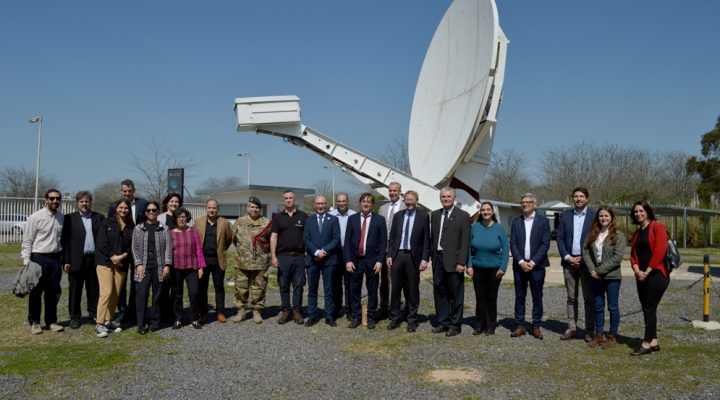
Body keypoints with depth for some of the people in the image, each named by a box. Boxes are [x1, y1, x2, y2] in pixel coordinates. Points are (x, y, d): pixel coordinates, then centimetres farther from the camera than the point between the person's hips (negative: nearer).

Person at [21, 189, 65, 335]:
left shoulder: (61, 217, 6)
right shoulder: (35, 217, -8)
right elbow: (27, 241, -7)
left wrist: (64, 259, 10)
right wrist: (26, 262, -11)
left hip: (55, 258, 4)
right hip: (39, 258, -4)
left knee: (54, 292, 10)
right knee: (36, 292, 5)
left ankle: (51, 321, 22)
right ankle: (34, 322, 18)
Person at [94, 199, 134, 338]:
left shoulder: (131, 227, 12)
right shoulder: (107, 223, 3)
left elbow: (132, 246, 9)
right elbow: (101, 243, -5)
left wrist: (123, 256, -9)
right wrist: (112, 257, -12)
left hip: (122, 264, 4)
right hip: (105, 262, -4)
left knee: (116, 294, 3)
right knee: (106, 292, -14)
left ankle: (108, 322, 14)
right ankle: (99, 325, -10)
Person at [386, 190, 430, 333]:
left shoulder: (423, 216, 1)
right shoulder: (397, 216, 10)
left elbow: (426, 240, -2)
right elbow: (391, 238, 11)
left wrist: (425, 259, -8)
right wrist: (389, 255, 2)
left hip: (413, 257, -3)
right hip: (397, 255, 3)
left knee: (412, 290, 5)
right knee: (395, 288, 6)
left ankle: (412, 320, 15)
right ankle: (395, 318, 18)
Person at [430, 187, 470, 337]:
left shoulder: (463, 216, -3)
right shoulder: (435, 215, 13)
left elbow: (465, 241, -8)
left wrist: (461, 262, -13)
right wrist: (433, 256, 8)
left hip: (453, 260, -5)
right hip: (438, 258, 5)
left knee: (455, 294, 2)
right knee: (439, 291, 10)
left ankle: (455, 325, 11)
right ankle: (443, 322, 21)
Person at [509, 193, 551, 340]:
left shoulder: (543, 221, 1)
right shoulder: (516, 222, 9)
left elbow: (545, 244, -5)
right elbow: (513, 244, 4)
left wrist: (532, 262, -12)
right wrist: (521, 261, -9)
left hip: (536, 265, -2)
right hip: (520, 265, 2)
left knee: (537, 296, 4)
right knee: (519, 296, 5)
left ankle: (536, 326, 12)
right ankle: (520, 325, 12)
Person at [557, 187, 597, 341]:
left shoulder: (594, 216, 0)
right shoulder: (565, 216, 9)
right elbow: (560, 238, 6)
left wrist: (583, 258, -10)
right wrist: (567, 257, -6)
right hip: (569, 261, 3)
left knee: (589, 298, 1)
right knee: (571, 298, 9)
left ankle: (590, 331, 7)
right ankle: (571, 328, 15)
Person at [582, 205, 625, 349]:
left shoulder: (618, 236, -8)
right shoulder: (593, 234, 7)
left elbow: (617, 258, -15)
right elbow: (585, 251, 3)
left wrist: (600, 270, -16)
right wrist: (592, 269, -10)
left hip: (612, 277, -5)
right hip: (596, 277, 5)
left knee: (613, 307, 5)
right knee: (598, 306, 12)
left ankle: (612, 336, 15)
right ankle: (599, 334, 23)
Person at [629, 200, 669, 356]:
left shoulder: (657, 227, -7)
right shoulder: (637, 233, 17)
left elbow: (660, 251, -16)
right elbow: (633, 254, 14)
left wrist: (647, 271, -15)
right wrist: (637, 271, -5)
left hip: (657, 274, -8)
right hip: (642, 277, 8)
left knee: (650, 309, -7)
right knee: (647, 309, 10)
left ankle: (647, 344, -2)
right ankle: (654, 342, 18)